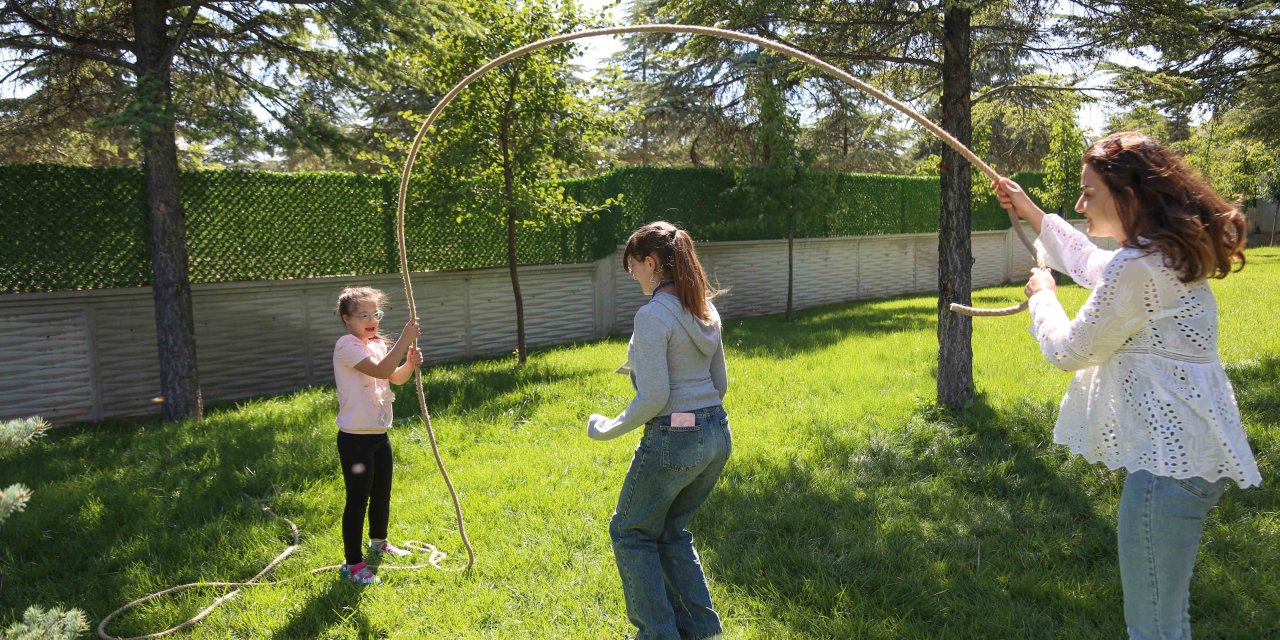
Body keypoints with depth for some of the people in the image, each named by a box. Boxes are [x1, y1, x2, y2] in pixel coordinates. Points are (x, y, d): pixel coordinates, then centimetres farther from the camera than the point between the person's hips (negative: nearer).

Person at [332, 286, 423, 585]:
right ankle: (352, 563, 8)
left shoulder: (377, 345, 9)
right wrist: (404, 339, -29)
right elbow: (381, 371, -29)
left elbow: (397, 378, 12)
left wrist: (410, 363, -8)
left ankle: (378, 542, 43)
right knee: (357, 499, -2)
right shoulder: (347, 345, -17)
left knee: (382, 493, 22)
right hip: (355, 439, -8)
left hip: (379, 434, 9)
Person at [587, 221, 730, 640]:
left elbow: (653, 398, -20)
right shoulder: (705, 310, 9)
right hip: (717, 435, 8)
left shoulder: (653, 315, -17)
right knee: (671, 530, 25)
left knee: (630, 533, 15)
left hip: (672, 441, -8)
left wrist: (609, 429, -6)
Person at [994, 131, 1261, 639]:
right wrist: (1030, 211, 33)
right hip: (1190, 445, 11)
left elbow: (1069, 350, -12)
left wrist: (1041, 296, 7)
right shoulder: (1166, 250, 11)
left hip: (1169, 455, -11)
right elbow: (1088, 263, 32)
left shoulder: (1137, 266, -21)